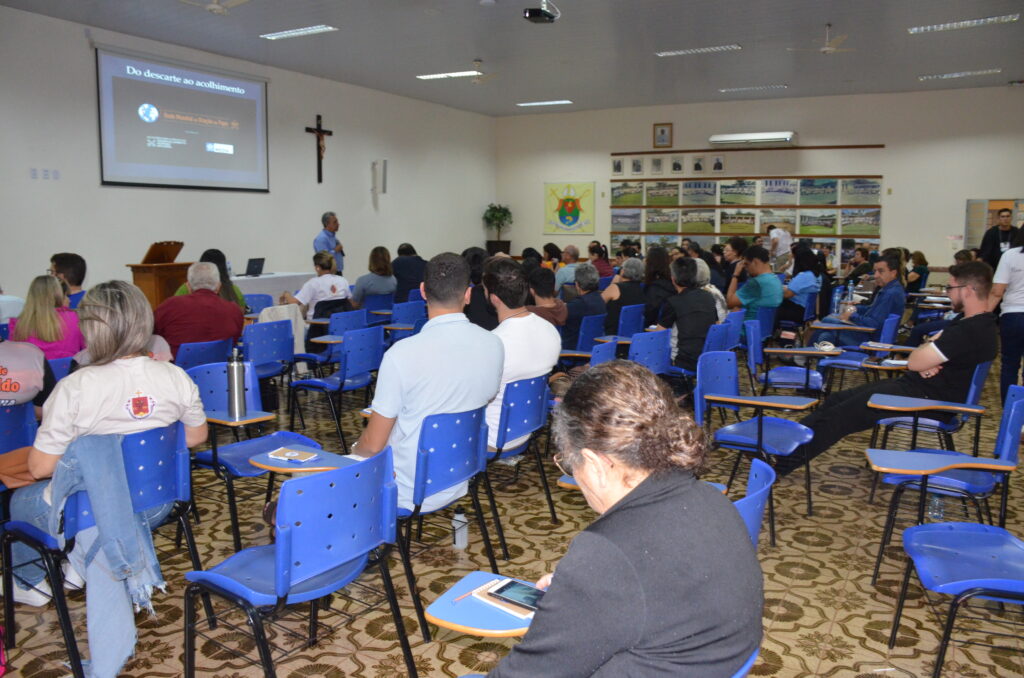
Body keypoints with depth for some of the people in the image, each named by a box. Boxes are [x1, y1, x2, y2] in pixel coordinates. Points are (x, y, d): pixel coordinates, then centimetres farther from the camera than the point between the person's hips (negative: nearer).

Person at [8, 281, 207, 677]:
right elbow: (196, 437, 3)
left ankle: (29, 580, 54)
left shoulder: (74, 388, -25)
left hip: (89, 508, -3)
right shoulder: (175, 378, -14)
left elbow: (40, 468, -17)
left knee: (21, 501, 30)